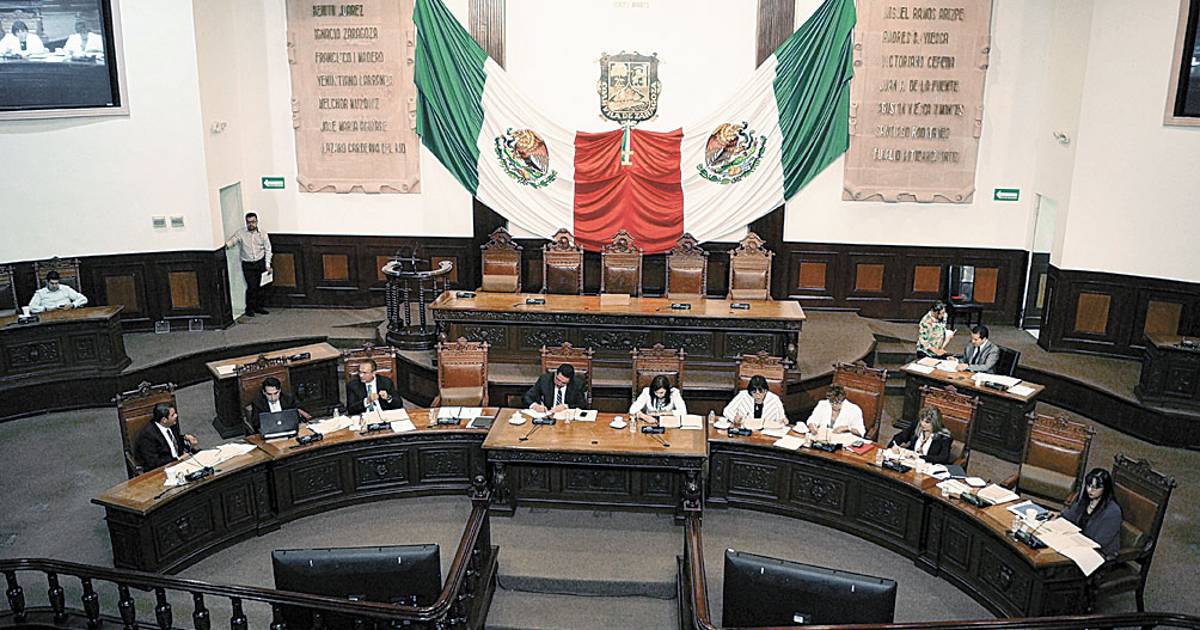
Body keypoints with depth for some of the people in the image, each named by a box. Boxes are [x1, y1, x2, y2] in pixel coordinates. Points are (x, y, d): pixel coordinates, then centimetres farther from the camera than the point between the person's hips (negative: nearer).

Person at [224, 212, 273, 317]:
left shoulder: (262, 234, 1)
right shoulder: (240, 233, -3)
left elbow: (268, 250, 5)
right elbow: (232, 240, -11)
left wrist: (267, 265, 0)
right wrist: (226, 244, -34)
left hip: (260, 263, 2)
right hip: (247, 264, -2)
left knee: (261, 286, 5)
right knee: (252, 287, -10)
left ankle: (258, 306, 22)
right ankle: (249, 309, 6)